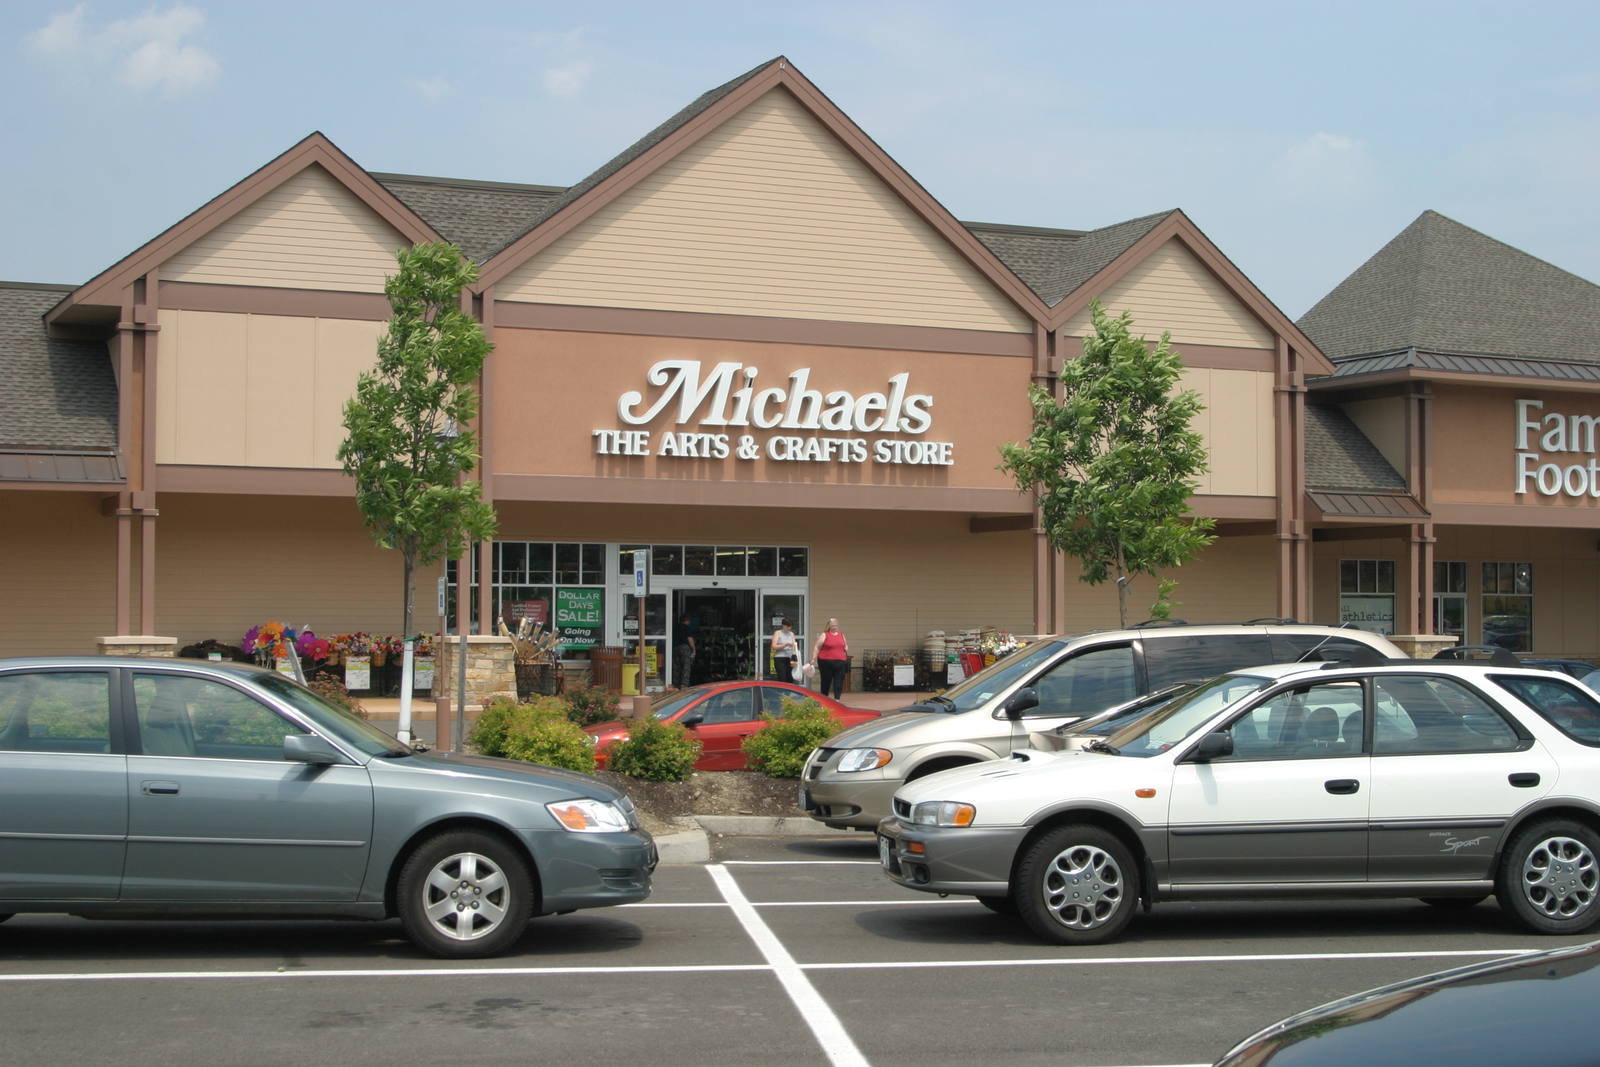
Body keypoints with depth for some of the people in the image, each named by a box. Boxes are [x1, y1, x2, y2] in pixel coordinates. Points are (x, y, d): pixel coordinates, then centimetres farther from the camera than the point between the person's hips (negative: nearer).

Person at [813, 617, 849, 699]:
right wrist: (814, 658, -10)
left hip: (840, 662, 4)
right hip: (826, 662, -4)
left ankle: (837, 699, -6)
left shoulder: (841, 635, 15)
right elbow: (817, 647, -3)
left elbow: (845, 646, 29)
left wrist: (846, 648, 7)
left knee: (839, 681, -5)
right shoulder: (824, 635, 1)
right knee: (826, 681, 4)